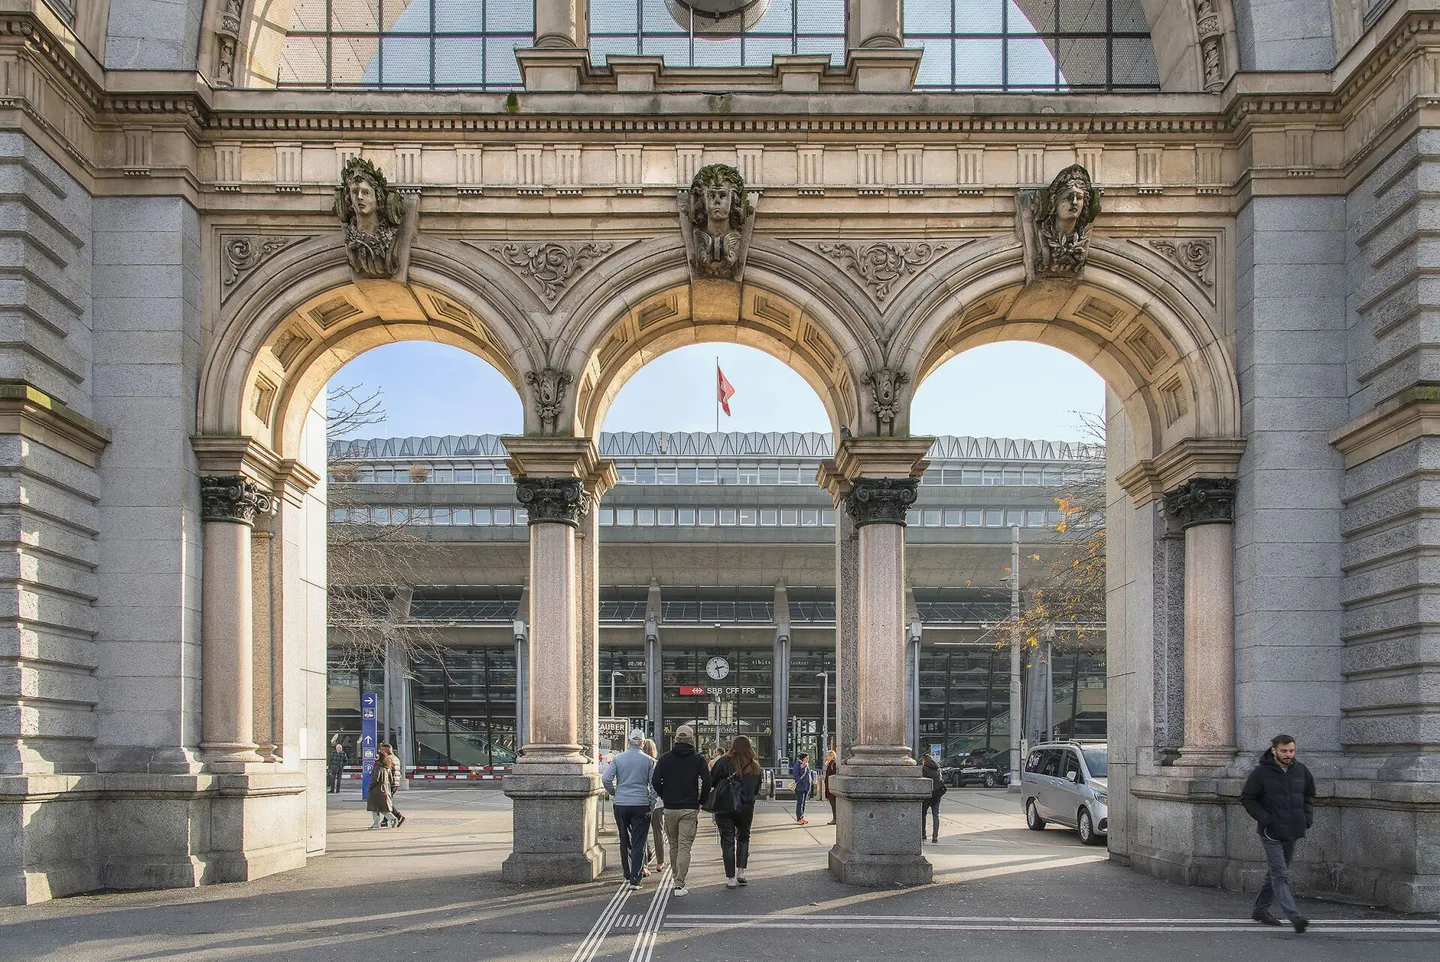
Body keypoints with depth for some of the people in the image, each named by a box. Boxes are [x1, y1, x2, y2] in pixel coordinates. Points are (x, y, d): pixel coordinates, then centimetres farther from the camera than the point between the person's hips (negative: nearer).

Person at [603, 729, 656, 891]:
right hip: (641, 805, -2)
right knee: (638, 843, 0)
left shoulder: (618, 758, 2)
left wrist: (614, 793, 11)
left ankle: (628, 875, 26)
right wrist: (651, 803, 3)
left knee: (624, 841, 17)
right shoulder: (649, 760, -2)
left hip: (621, 805, 2)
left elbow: (606, 779, -5)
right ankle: (634, 880, -7)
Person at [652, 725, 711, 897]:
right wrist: (700, 801, 4)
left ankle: (677, 879, 28)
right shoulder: (698, 759, -3)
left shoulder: (665, 758, 1)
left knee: (673, 845, 17)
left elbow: (655, 781, -5)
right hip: (690, 809, -2)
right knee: (684, 847, -3)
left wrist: (664, 797, 10)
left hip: (669, 808, 2)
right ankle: (679, 885, -10)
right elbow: (707, 782, -10)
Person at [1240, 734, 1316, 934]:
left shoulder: (1301, 771, 4)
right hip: (1271, 833, -6)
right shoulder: (1261, 773, -10)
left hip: (1292, 833, 6)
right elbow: (1247, 798, -4)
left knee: (1277, 873, 16)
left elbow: (1310, 795, 20)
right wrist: (1265, 819, -14)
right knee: (1280, 875, -12)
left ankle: (1261, 909, 30)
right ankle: (1294, 916, -21)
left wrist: (1307, 817, 5)